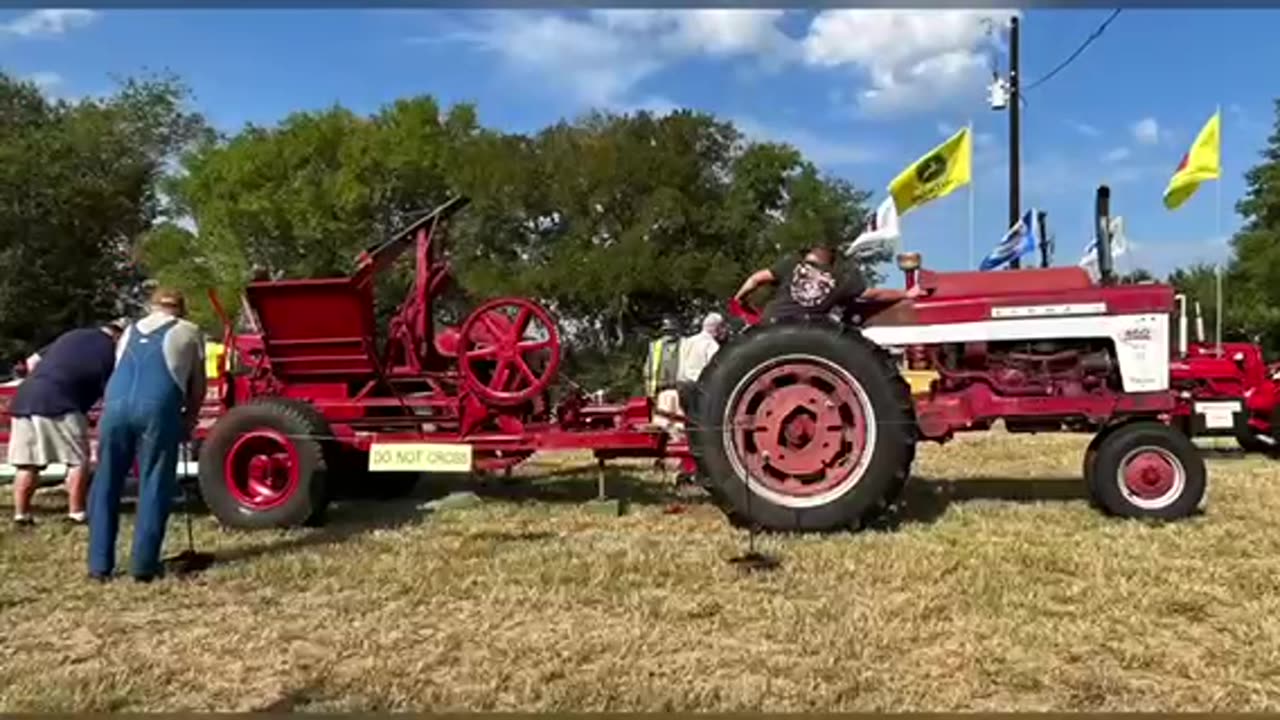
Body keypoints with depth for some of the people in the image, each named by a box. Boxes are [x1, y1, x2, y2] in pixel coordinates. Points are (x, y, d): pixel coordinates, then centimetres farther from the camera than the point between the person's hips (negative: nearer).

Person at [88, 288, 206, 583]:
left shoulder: (130, 331, 31)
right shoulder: (189, 332, 21)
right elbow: (197, 387, 22)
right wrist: (189, 420, 37)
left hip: (116, 404, 4)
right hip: (157, 407, -3)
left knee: (106, 485, 12)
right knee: (154, 486, 4)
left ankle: (100, 564, 15)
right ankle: (144, 565, 4)